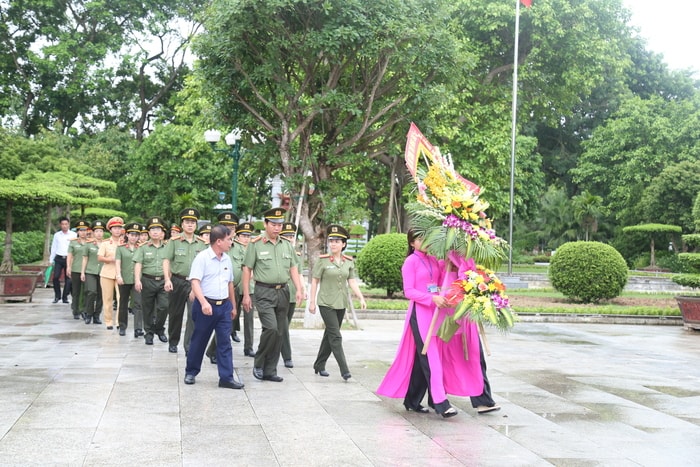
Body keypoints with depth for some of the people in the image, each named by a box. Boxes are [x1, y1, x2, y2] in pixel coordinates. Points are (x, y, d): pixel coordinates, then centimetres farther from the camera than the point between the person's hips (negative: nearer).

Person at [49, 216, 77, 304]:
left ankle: (65, 296, 13)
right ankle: (57, 295, 10)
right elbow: (53, 247, 14)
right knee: (56, 277, -8)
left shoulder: (74, 235, 3)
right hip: (58, 258, 1)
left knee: (68, 278, -1)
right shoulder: (57, 235, 10)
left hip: (69, 258, -1)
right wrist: (51, 260, 10)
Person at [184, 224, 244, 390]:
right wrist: (204, 302, -31)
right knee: (199, 341, 8)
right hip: (206, 305, -5)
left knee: (225, 342, 2)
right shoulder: (202, 258, -10)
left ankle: (226, 377, 3)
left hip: (224, 305, 5)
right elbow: (195, 282, -19)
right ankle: (191, 372, 25)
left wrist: (233, 306, 22)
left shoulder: (227, 259, 10)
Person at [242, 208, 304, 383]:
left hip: (283, 291, 5)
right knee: (271, 328, -19)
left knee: (279, 333, 6)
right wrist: (246, 295, -5)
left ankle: (270, 371, 15)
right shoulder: (255, 245, -3)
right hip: (264, 292, -5)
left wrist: (299, 289, 0)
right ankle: (258, 364, 2)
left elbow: (293, 269, 13)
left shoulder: (287, 245, 11)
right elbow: (247, 270, -2)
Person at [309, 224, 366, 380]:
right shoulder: (322, 260, -7)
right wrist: (312, 301, -4)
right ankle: (344, 370, -12)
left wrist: (361, 298, -8)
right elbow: (314, 281, -3)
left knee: (330, 335, 13)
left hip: (341, 304, 5)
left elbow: (352, 282, 4)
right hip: (326, 303, -5)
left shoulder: (349, 262, 4)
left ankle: (319, 365, 26)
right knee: (335, 336, -10)